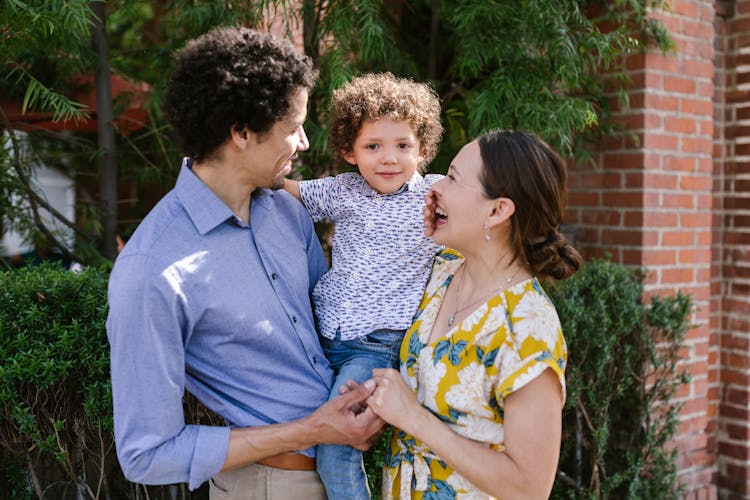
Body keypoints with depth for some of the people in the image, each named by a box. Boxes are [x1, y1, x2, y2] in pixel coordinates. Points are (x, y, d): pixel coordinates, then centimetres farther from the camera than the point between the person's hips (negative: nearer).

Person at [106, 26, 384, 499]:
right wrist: (311, 431, -21)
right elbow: (148, 455, -22)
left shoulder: (287, 209, -5)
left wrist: (368, 386, -5)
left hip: (341, 448, 6)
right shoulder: (153, 273, -26)